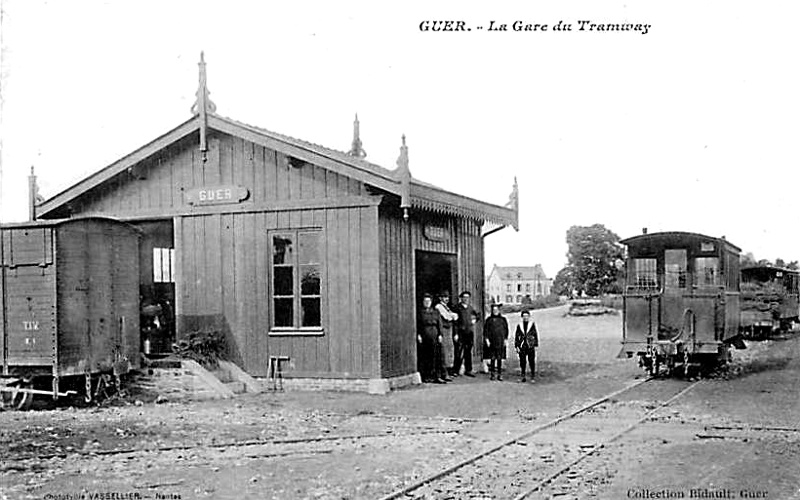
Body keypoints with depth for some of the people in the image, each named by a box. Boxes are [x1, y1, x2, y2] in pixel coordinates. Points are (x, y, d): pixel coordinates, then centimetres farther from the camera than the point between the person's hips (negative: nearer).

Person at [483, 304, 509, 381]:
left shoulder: (503, 319, 8)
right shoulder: (489, 320, 4)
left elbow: (506, 330, 11)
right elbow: (485, 330, 3)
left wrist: (505, 339, 4)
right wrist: (487, 340, -5)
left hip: (500, 342, 1)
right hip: (491, 342, -1)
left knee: (500, 359, 2)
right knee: (492, 358, -1)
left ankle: (499, 374, 7)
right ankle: (492, 374, 6)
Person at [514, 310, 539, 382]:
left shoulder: (532, 324, 3)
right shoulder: (519, 325, 7)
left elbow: (536, 335, 5)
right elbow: (516, 336, 10)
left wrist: (536, 345, 1)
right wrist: (517, 346, 5)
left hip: (531, 347, -2)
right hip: (522, 347, 2)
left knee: (532, 362, -3)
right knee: (522, 362, 2)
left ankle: (533, 376, 5)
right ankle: (523, 377, 10)